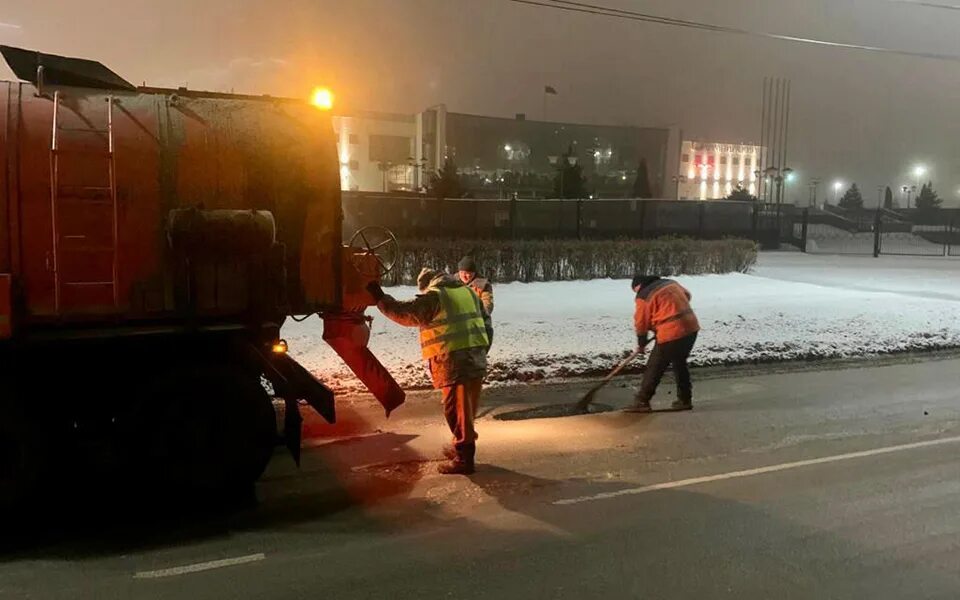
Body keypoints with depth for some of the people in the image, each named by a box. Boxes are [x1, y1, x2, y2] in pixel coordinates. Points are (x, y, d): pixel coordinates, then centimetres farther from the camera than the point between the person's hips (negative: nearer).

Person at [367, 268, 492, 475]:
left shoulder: (433, 296, -6)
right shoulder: (468, 292, 17)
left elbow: (405, 313, -7)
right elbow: (486, 324, 19)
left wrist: (380, 298, 4)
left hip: (453, 363, -8)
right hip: (476, 360, 8)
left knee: (457, 410, -1)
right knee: (467, 409, 18)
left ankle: (463, 459, 4)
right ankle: (463, 448, 31)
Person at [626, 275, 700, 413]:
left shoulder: (644, 296, -6)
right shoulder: (671, 283, 14)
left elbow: (641, 323, 0)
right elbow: (687, 296, 26)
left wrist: (641, 344, 14)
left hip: (671, 333, -8)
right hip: (691, 327, 8)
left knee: (654, 368, 3)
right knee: (680, 364, 22)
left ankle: (642, 402, 9)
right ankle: (685, 400, 27)